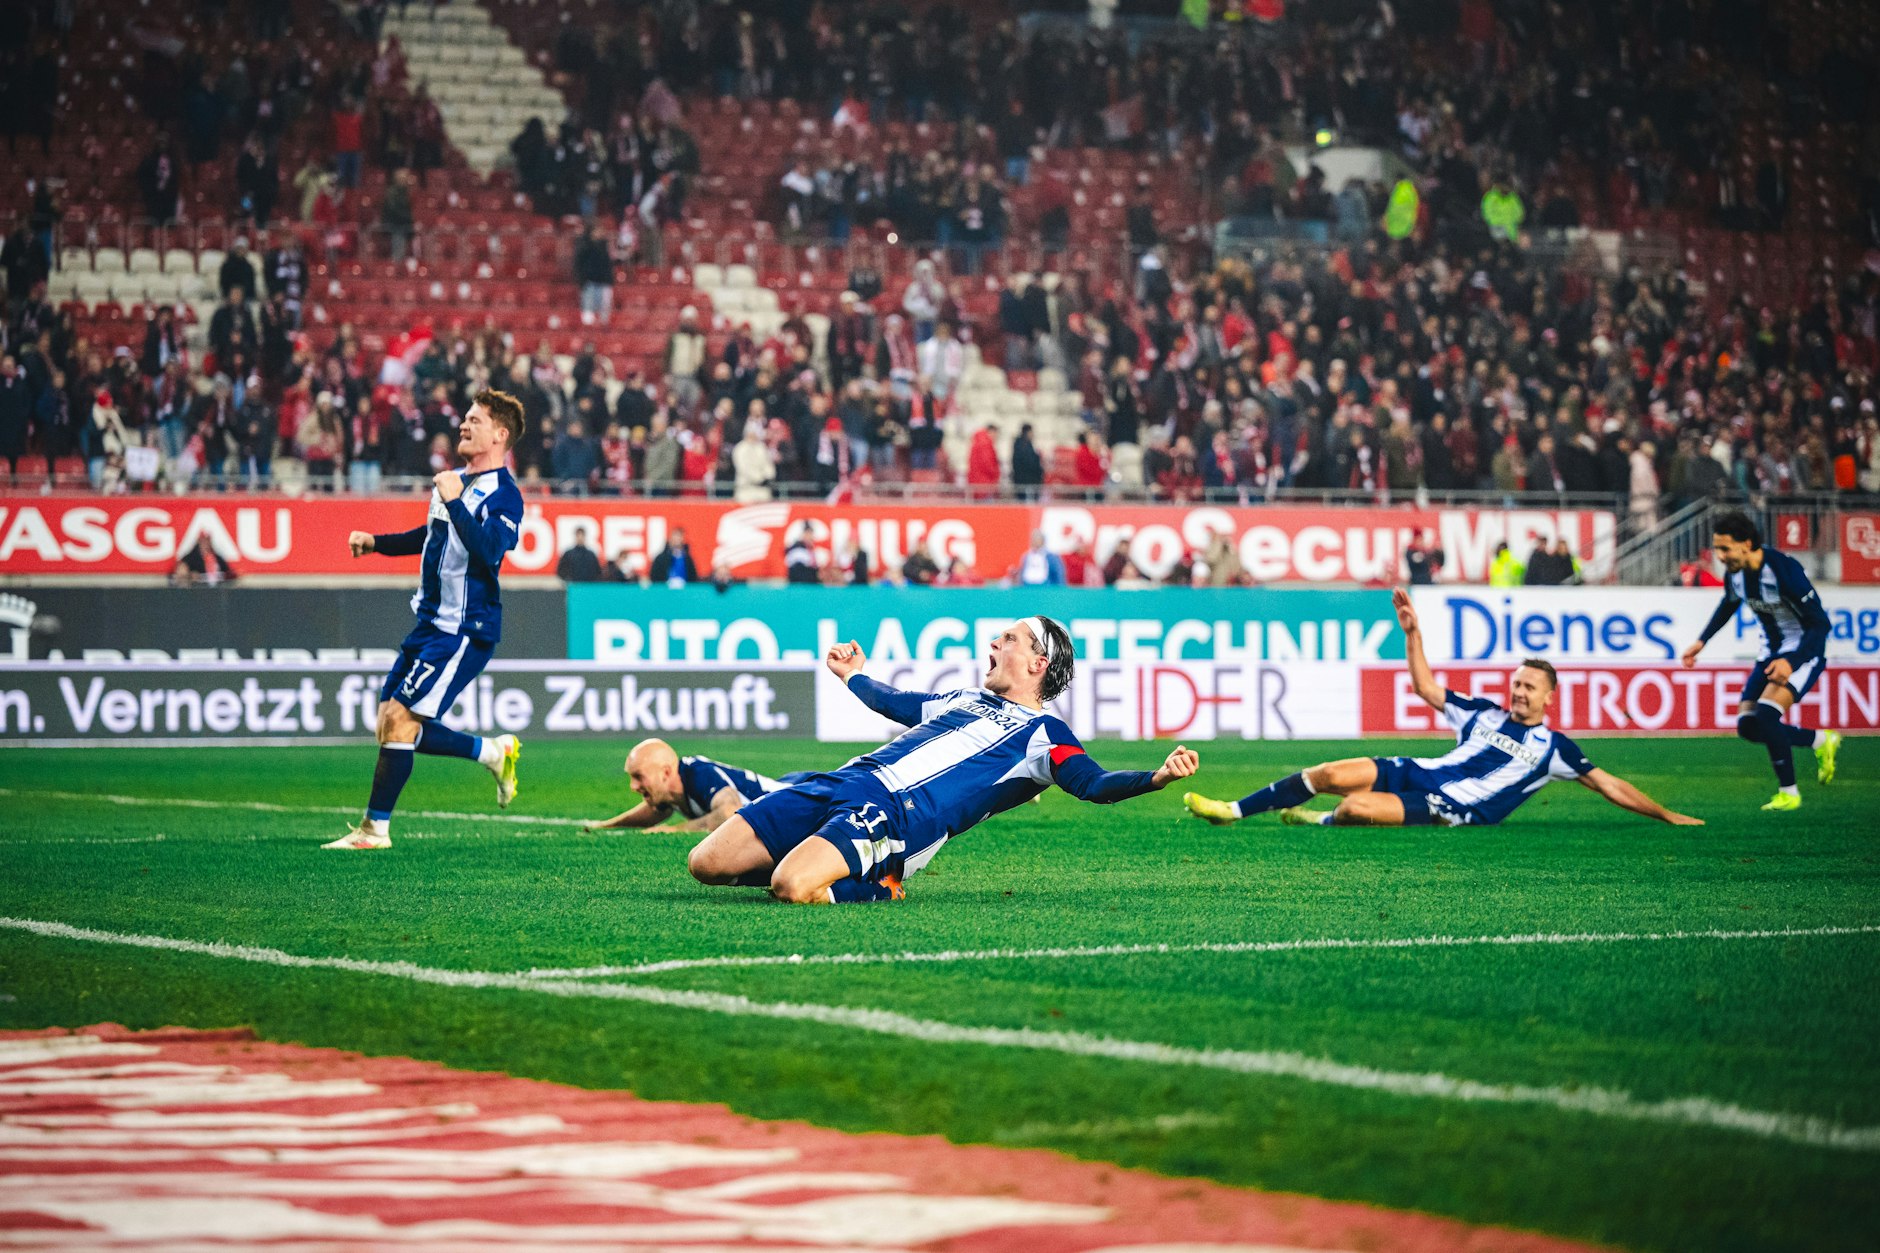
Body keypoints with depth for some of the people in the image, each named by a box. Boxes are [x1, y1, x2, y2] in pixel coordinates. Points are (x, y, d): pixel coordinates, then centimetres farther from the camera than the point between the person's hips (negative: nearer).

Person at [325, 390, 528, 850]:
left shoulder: (503, 494, -13)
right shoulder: (456, 480, 14)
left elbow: (489, 552, -29)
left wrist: (455, 501, -32)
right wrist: (374, 542, 24)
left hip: (465, 630, -9)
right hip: (432, 622, 9)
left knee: (400, 719, -12)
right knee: (391, 722, 8)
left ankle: (375, 828, -3)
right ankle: (493, 751, 21)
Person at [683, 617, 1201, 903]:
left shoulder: (1042, 733, 9)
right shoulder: (963, 700, 31)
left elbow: (1094, 783, -8)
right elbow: (893, 702, 50)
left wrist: (1157, 777, -27)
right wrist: (855, 675, 69)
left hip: (896, 815, -7)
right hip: (842, 785, 7)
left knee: (791, 887, -35)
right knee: (706, 864, -8)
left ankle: (873, 885, -6)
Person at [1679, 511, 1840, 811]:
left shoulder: (1784, 569, -28)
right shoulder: (1734, 572, -6)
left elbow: (1820, 623, -26)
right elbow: (1728, 605, 20)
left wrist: (1791, 662, -37)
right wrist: (1702, 641, 16)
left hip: (1804, 651, -8)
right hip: (1771, 652, 8)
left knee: (1766, 713, -26)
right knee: (1748, 725, 0)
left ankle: (1789, 792, -11)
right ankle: (1821, 741, 21)